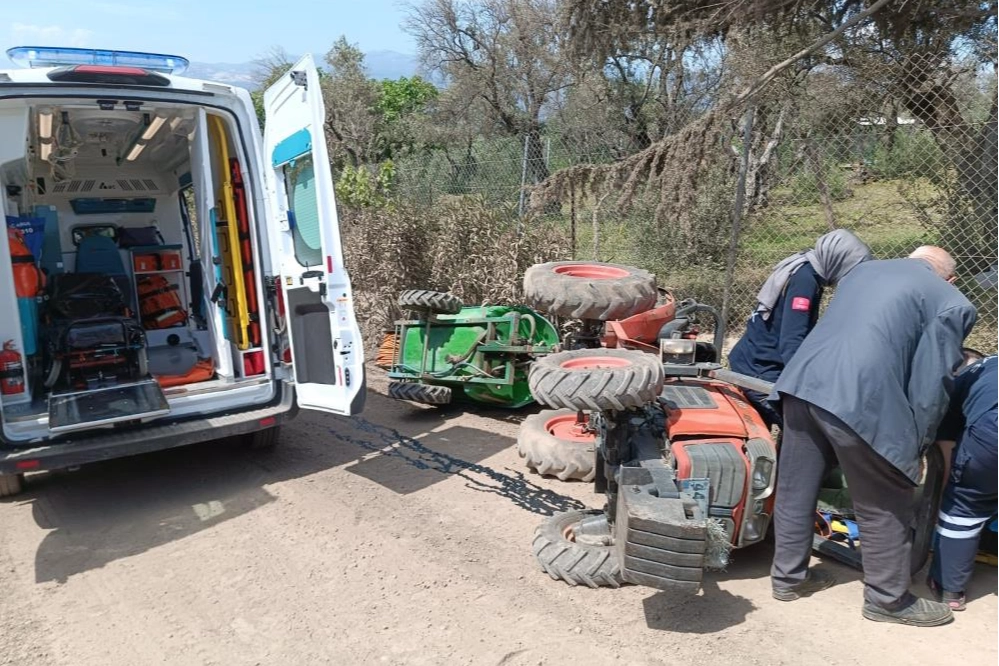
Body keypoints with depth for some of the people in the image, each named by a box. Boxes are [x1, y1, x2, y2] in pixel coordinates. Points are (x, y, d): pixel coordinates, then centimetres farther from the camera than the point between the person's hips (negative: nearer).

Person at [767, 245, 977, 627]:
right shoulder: (951, 303, 9)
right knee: (885, 507, 13)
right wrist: (917, 444, 14)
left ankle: (788, 576, 33)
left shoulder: (864, 269, 27)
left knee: (796, 489, 18)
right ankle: (888, 599, 29)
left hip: (802, 382, 7)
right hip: (860, 400, -6)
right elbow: (931, 384, 3)